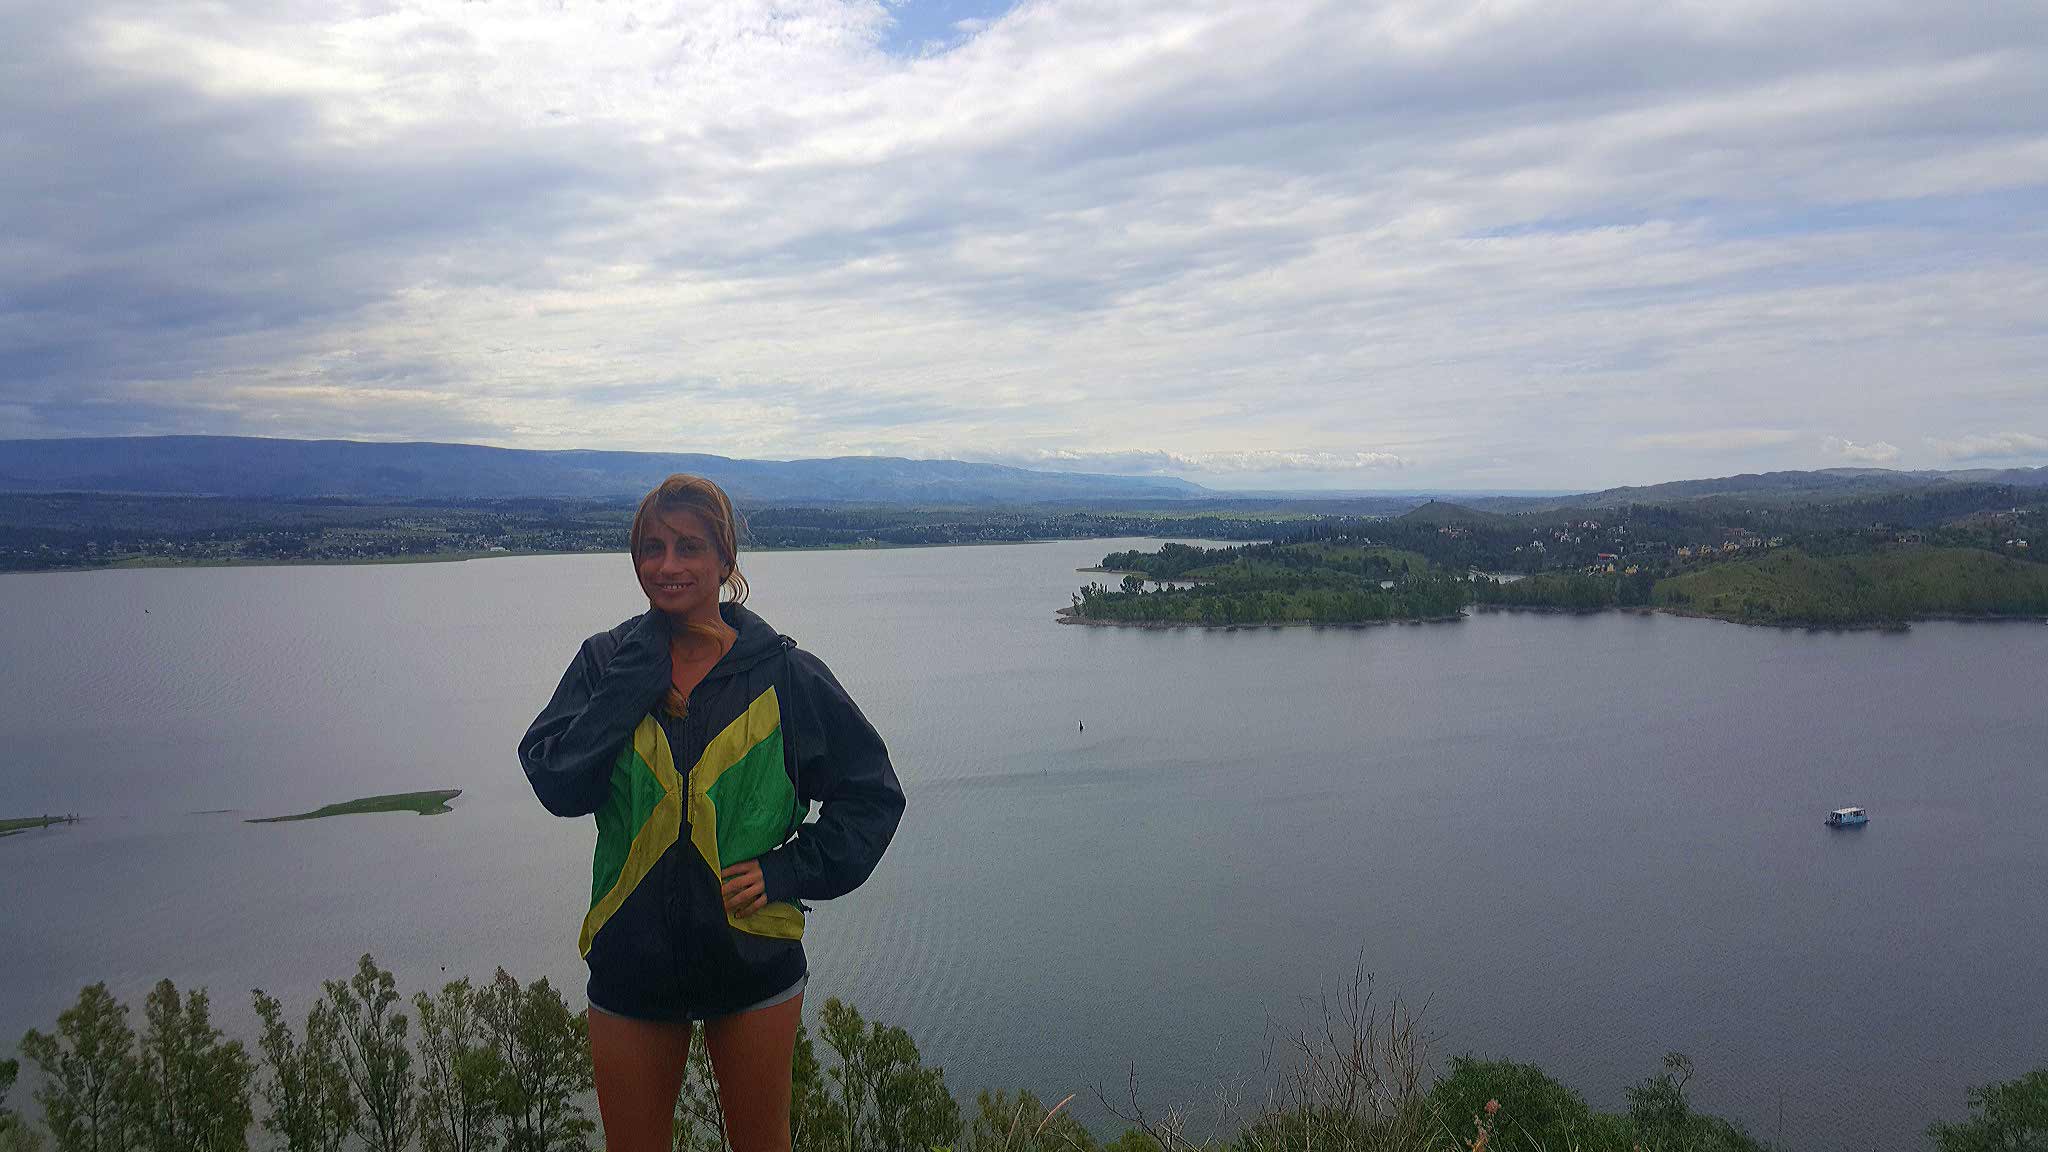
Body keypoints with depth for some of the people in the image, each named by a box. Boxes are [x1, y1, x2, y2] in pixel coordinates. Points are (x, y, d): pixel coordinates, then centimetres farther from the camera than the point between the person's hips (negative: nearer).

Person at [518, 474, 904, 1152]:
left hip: (754, 963, -1)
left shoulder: (784, 674, -6)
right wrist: (642, 672, -17)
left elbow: (873, 793, 1)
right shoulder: (607, 663, -1)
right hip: (631, 962, 1)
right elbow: (557, 784, -16)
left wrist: (790, 869, -10)